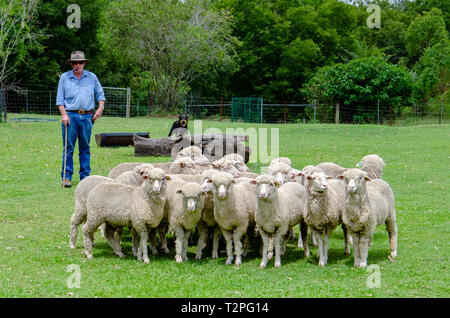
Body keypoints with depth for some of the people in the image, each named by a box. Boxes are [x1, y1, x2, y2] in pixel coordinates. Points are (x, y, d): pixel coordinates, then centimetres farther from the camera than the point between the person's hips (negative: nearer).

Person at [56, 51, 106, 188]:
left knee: (85, 148, 5)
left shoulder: (92, 77, 11)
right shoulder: (64, 77, 7)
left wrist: (100, 108, 0)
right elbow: (60, 99, 6)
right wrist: (64, 114, -7)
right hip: (70, 116, -2)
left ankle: (85, 176, 10)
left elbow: (100, 94, 16)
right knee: (68, 147, -4)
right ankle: (66, 176, -2)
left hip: (87, 116, 2)